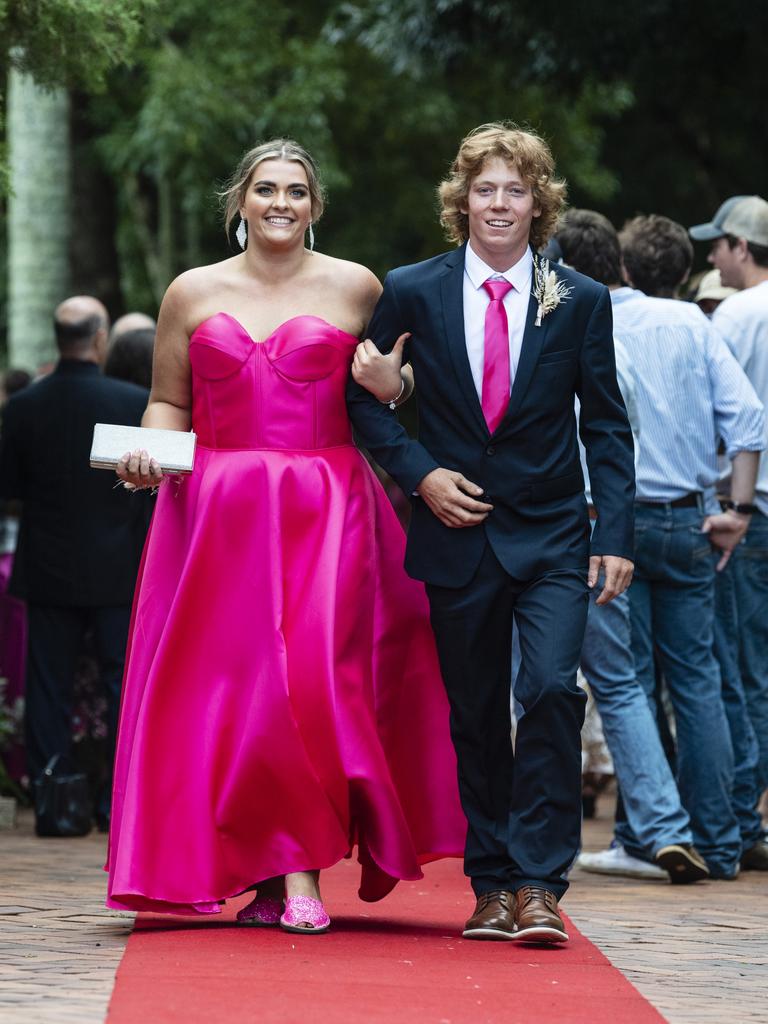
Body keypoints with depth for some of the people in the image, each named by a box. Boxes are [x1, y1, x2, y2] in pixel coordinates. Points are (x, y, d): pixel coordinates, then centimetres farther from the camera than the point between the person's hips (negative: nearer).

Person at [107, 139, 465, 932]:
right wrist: (148, 453, -4)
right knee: (224, 683, -2)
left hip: (325, 515, -2)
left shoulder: (354, 289, 7)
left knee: (313, 680, -12)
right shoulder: (193, 294, 10)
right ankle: (268, 869, 2)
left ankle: (299, 873, -12)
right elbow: (169, 402, 15)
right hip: (216, 512, 2)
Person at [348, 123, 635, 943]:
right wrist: (418, 474, -5)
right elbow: (361, 393, 9)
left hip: (552, 536, -1)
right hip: (458, 532, 1)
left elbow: (606, 425, 4)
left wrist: (614, 533, -4)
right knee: (474, 715, 7)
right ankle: (491, 886, 17)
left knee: (552, 691, -19)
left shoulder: (580, 302, 2)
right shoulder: (412, 293, 1)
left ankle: (538, 885, -14)